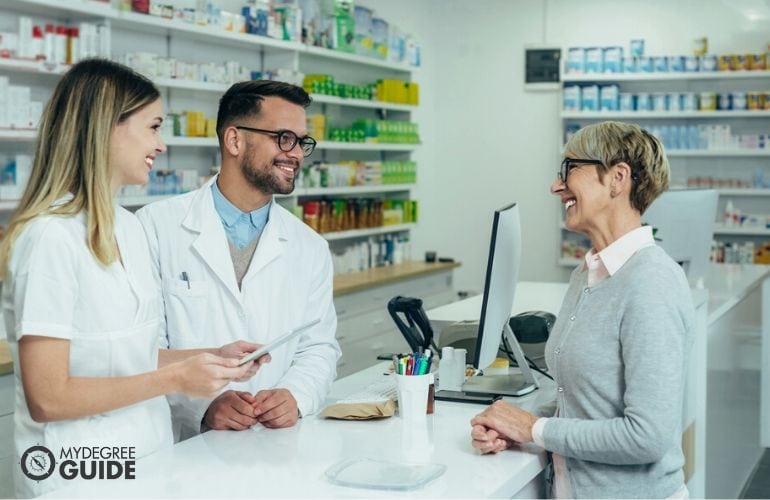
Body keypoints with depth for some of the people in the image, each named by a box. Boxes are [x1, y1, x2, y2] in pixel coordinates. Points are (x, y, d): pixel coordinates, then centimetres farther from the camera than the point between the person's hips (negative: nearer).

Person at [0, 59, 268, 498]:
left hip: (149, 456, 8)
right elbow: (47, 398, -20)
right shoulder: (50, 237, -19)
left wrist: (212, 357, -1)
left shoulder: (130, 229, 7)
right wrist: (175, 378, -19)